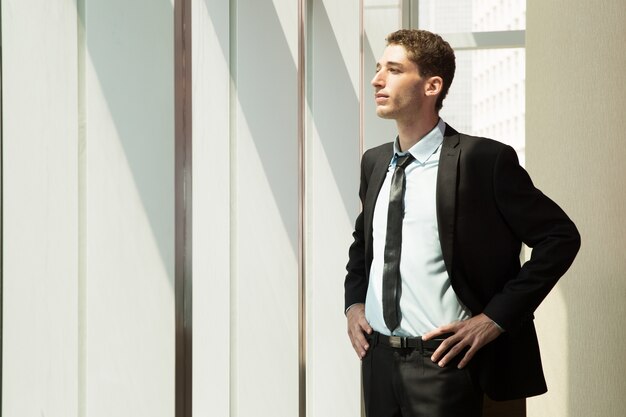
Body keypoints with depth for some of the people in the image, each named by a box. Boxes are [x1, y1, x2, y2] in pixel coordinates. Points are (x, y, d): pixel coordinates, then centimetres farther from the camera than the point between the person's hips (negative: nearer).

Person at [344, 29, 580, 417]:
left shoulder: (483, 159, -12)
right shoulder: (374, 162, 7)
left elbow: (561, 237, -10)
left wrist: (495, 317, -12)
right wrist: (354, 302, 7)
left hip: (441, 361, -5)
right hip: (377, 358, 6)